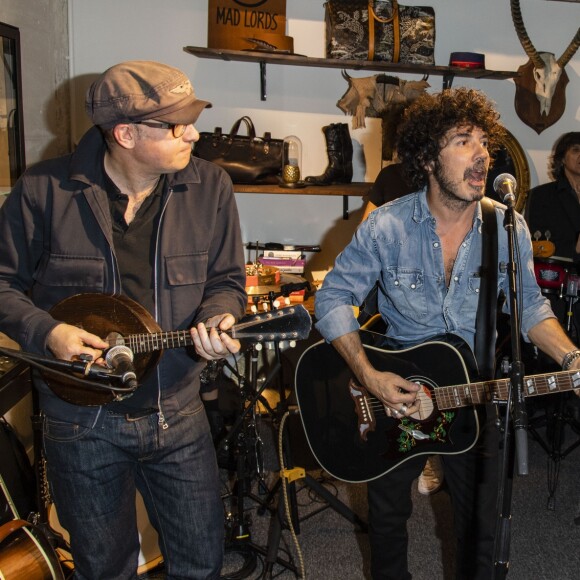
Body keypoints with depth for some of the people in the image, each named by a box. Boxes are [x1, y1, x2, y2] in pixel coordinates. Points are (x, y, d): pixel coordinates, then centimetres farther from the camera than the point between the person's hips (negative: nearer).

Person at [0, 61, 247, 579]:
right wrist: (45, 331, -17)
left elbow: (226, 280, 2)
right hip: (80, 417, -1)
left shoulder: (209, 187, -5)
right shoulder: (45, 190, -11)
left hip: (177, 413, 2)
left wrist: (217, 320, -18)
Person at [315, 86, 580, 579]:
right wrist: (369, 376, -22)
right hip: (395, 390, -1)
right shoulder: (386, 227, -18)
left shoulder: (508, 228, -11)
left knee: (481, 522, 15)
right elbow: (333, 297, -12)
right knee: (387, 512, 20)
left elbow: (529, 304, 0)